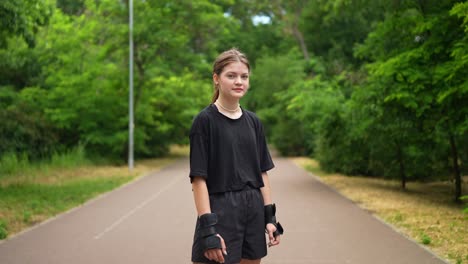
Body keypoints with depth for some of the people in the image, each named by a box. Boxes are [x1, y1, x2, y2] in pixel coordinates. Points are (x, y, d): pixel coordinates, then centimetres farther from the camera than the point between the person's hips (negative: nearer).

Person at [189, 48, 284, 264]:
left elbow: (262, 172, 12)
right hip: (220, 211, -6)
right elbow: (198, 178, -11)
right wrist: (208, 228, -17)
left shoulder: (253, 122, 9)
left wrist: (270, 217, 7)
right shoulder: (205, 121, -7)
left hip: (253, 211, 6)